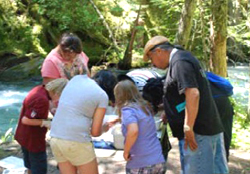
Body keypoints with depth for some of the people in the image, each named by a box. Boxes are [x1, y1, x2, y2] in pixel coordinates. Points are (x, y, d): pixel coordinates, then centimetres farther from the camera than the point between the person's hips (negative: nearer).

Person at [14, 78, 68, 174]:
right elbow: (26, 120, -29)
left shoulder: (39, 89, -4)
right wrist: (45, 122, -21)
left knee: (30, 165, 26)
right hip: (33, 140, -9)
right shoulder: (42, 100, -31)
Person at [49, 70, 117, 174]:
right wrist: (103, 129, 17)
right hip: (77, 142, -6)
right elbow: (95, 132, -4)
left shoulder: (77, 78, 11)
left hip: (56, 137, 6)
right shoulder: (102, 96, -4)